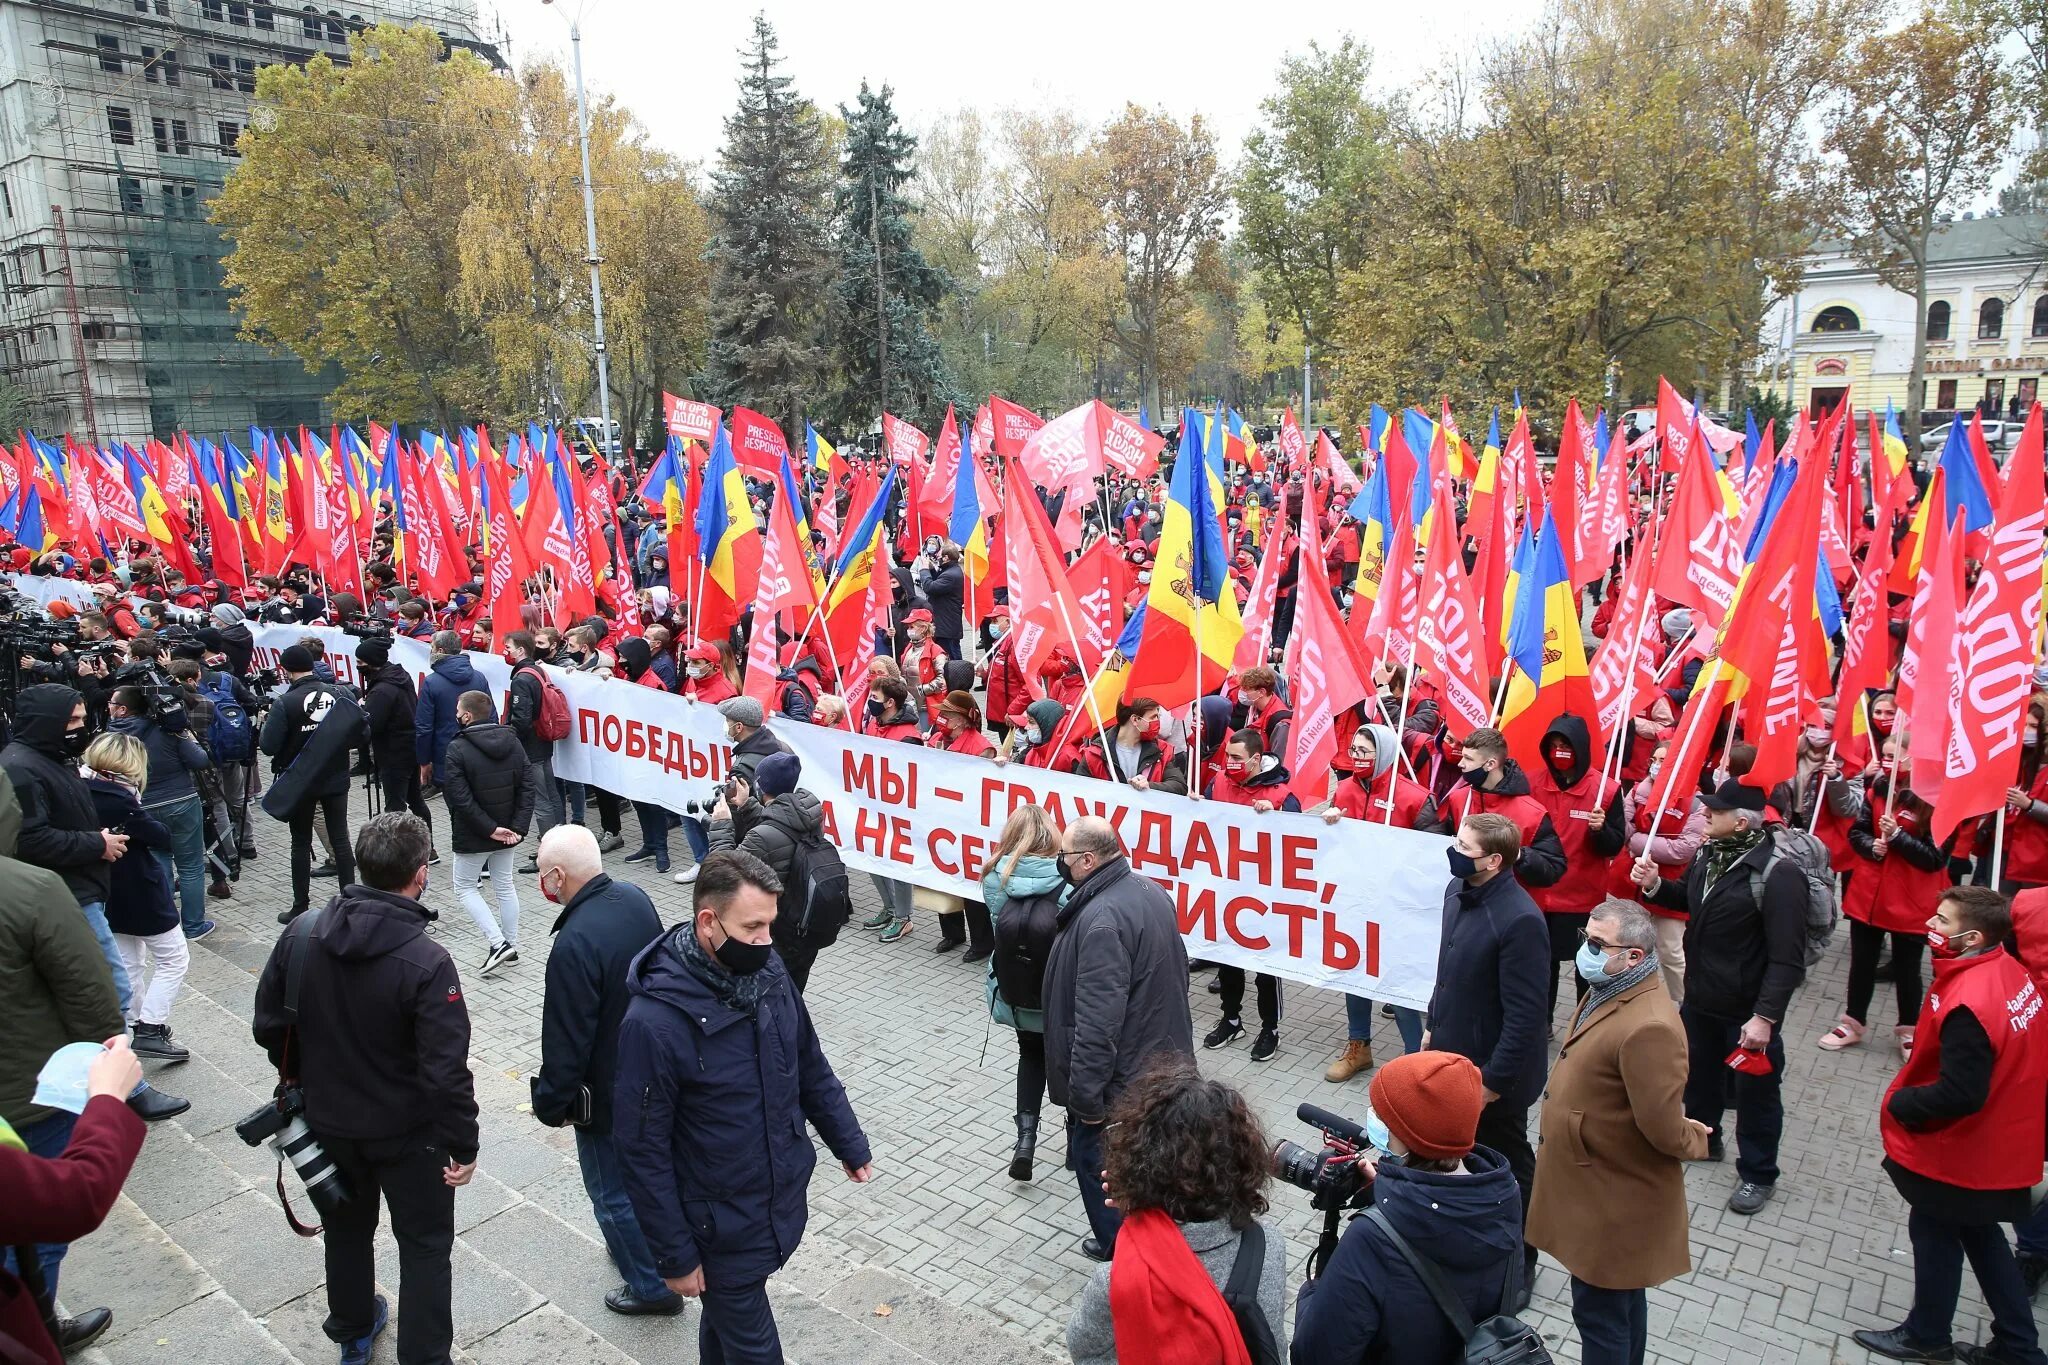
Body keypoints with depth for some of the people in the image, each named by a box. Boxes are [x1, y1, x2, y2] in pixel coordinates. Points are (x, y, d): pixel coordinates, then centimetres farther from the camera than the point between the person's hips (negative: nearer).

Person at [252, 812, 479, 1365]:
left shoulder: (301, 933, -14)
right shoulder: (426, 963, -30)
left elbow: (269, 1025, -1)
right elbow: (446, 1071, -28)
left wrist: (304, 1078, 17)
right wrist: (463, 1144, -14)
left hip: (329, 1121, 6)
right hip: (407, 1132, -5)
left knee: (346, 1227, 28)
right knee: (425, 1245, 14)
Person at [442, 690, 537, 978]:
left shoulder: (457, 749, -18)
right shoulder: (512, 741, -1)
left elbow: (461, 798, -22)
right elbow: (528, 786, -5)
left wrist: (489, 829, -16)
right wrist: (518, 826, -8)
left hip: (473, 835, -5)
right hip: (507, 830, 5)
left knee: (465, 888, 10)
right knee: (504, 885, 18)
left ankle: (498, 943, -3)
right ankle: (511, 947, 24)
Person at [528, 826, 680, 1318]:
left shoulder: (574, 945, -32)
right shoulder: (635, 898, -7)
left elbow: (566, 1042, -24)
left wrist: (551, 1103, -8)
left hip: (608, 1093, -8)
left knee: (612, 1191, 12)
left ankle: (652, 1286, 27)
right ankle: (636, 1241, 48)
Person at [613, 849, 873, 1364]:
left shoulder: (768, 972, -9)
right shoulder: (654, 1020, -27)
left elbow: (811, 1068, 6)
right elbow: (643, 1151, -18)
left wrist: (850, 1144, 13)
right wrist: (675, 1255, -12)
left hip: (786, 1201, 5)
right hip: (721, 1228, -5)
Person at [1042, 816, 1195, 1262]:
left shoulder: (1101, 918, -30)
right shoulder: (1150, 890, 0)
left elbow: (1098, 1020, -30)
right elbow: (1169, 973, 13)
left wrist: (1086, 1094, -22)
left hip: (1120, 1075, -9)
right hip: (1161, 1059, 9)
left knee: (1095, 1153, 12)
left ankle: (1116, 1247, 28)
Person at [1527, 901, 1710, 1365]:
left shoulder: (1647, 1027, -31)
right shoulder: (1605, 993, 2)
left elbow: (1664, 1130, -28)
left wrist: (1692, 1139, -9)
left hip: (1614, 1203, -9)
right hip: (1607, 1186, 9)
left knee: (1601, 1313, 5)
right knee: (1622, 1302, 25)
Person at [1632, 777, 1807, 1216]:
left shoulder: (1777, 873, -24)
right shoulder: (1709, 854, 0)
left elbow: (1787, 959, -24)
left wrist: (1765, 1017, -26)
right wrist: (1655, 885, 1)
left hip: (1747, 1012, -7)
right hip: (1699, 999, 7)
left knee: (1754, 1091, 11)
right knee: (1700, 1075, 25)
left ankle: (1757, 1175, 29)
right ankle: (1701, 1139, 47)